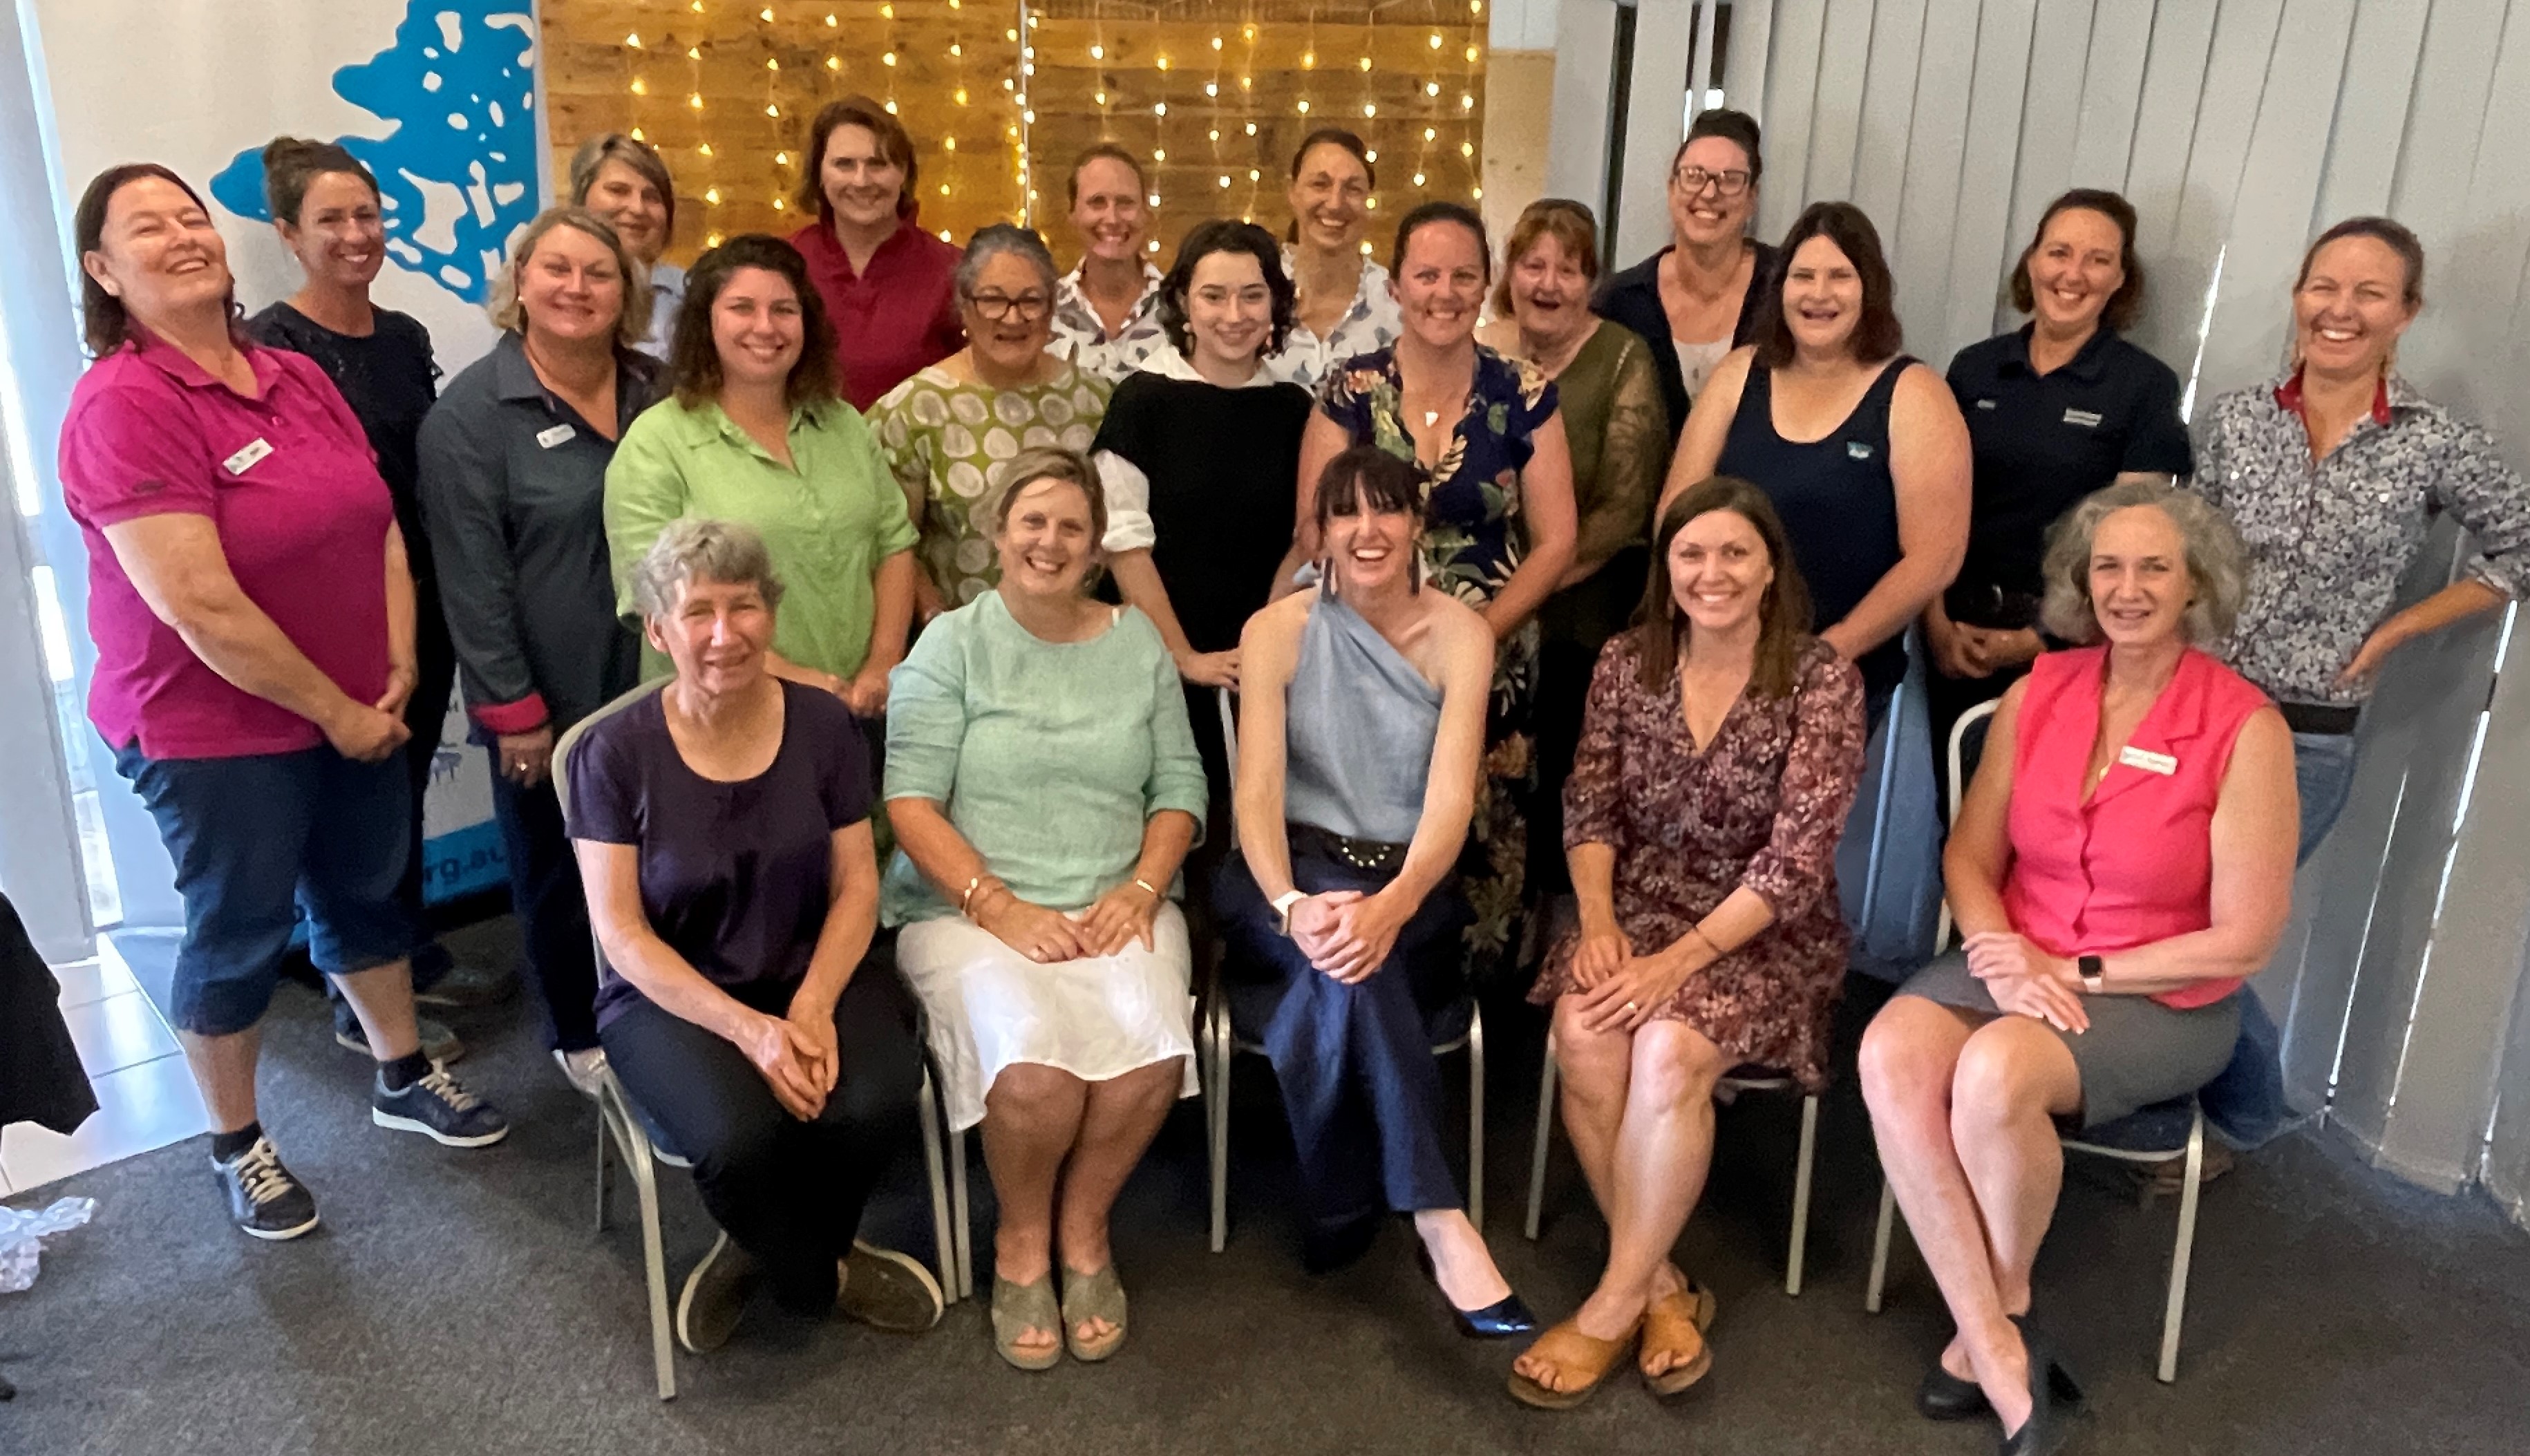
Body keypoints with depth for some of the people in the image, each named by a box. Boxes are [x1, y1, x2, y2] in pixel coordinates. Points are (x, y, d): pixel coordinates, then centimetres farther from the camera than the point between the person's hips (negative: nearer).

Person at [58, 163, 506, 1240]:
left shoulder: (298, 377, 3)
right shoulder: (122, 404, -19)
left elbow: (380, 526, 5)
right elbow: (199, 606, -25)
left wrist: (398, 673, -4)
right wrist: (336, 711, -17)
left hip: (359, 716, 7)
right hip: (214, 732, -6)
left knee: (366, 896, 21)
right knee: (238, 936, 10)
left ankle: (402, 1079, 42)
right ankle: (235, 1147, 31)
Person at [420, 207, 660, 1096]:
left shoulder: (657, 392, 6)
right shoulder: (472, 412, -9)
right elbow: (473, 575, -12)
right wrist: (513, 710, -14)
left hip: (657, 685, 4)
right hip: (549, 699, -4)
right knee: (560, 869, 12)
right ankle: (579, 1034, 31)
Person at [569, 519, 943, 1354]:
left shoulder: (823, 724, -3)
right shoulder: (615, 751, -10)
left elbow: (855, 887, -1)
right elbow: (622, 933, -10)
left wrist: (811, 1008, -18)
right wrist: (746, 1027, -21)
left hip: (813, 974, 2)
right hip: (670, 995, -2)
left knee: (879, 1103, -27)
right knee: (739, 1135, -31)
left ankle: (762, 1254, 6)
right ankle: (824, 1275, 4)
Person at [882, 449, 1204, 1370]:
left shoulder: (1137, 642, 13)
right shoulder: (952, 644, 3)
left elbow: (1179, 786, 10)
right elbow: (910, 800, -5)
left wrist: (1141, 890, -7)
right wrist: (999, 906, -16)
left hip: (1117, 907, 3)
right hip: (970, 908, -2)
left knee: (1152, 1047, -28)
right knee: (1033, 1066, -30)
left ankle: (1082, 1227, 0)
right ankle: (1021, 1239, 2)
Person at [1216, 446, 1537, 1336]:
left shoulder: (1459, 633, -2)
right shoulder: (1277, 631, -1)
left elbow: (1451, 799, -14)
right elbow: (1257, 791, -12)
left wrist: (1391, 906, -34)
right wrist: (1291, 905, -32)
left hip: (1413, 887, 1)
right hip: (1291, 877, -1)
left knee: (1354, 964, -35)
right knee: (1344, 967, -35)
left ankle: (1344, 1210, -16)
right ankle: (1439, 1223, -34)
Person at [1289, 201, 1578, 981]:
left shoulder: (1524, 396, 1)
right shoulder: (1349, 393, 0)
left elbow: (1554, 542, 1)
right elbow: (1313, 537, 1)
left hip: (1493, 662, 0)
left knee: (1488, 835, -2)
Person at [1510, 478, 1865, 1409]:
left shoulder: (1822, 681, -10)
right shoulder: (1626, 664, 3)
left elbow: (1798, 858, -16)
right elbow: (1590, 808, 3)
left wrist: (1684, 958, -24)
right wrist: (1598, 919, -15)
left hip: (1768, 930, -3)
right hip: (1642, 904, 3)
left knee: (1667, 1050, -31)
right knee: (1583, 1036, -27)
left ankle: (1615, 1306, -13)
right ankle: (1661, 1283, -9)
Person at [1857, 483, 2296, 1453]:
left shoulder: (2245, 729, -11)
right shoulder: (2038, 692, 2)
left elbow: (2243, 939, -10)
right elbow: (1969, 856, 5)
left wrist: (2083, 973, -13)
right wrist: (2008, 958, -13)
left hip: (2164, 997, -4)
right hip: (2017, 963, 4)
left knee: (1995, 1072, -34)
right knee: (1893, 1052, -27)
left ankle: (1993, 1323, -5)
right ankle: (2002, 1357, -18)